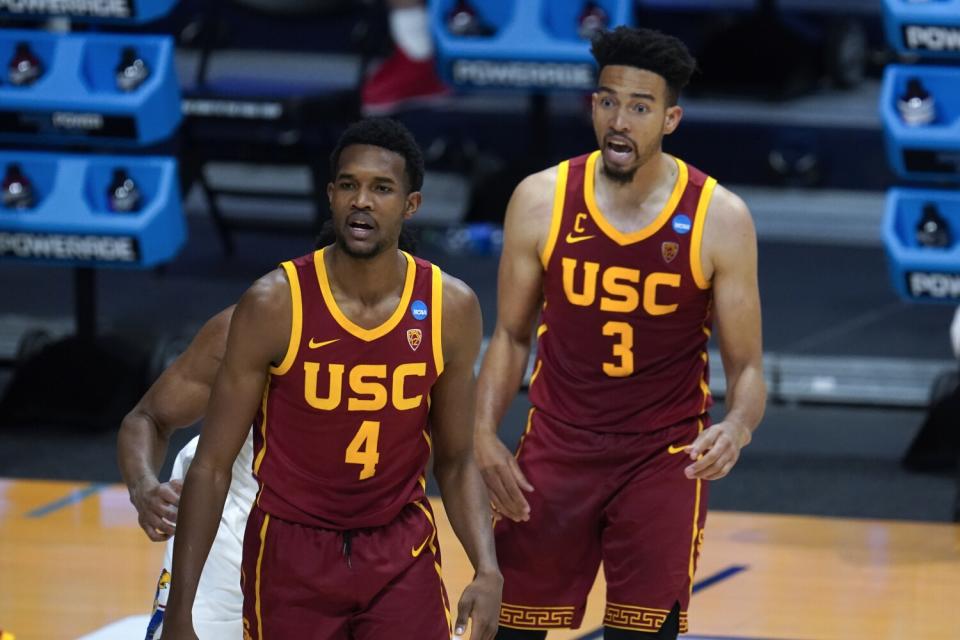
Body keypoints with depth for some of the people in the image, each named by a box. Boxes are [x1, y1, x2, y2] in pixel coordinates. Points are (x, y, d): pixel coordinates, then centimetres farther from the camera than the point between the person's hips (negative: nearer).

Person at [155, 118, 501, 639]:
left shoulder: (451, 308, -7)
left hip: (402, 555, 2)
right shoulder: (275, 304, -15)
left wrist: (487, 570, -12)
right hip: (291, 552, -2)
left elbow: (456, 463, 5)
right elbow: (212, 466, -10)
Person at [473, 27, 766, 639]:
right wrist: (485, 433, -9)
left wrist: (737, 427, -27)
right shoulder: (541, 200, -4)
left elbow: (746, 366, -4)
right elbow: (512, 336, 6)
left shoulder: (719, 217, -9)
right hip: (557, 447, 2)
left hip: (665, 461, -2)